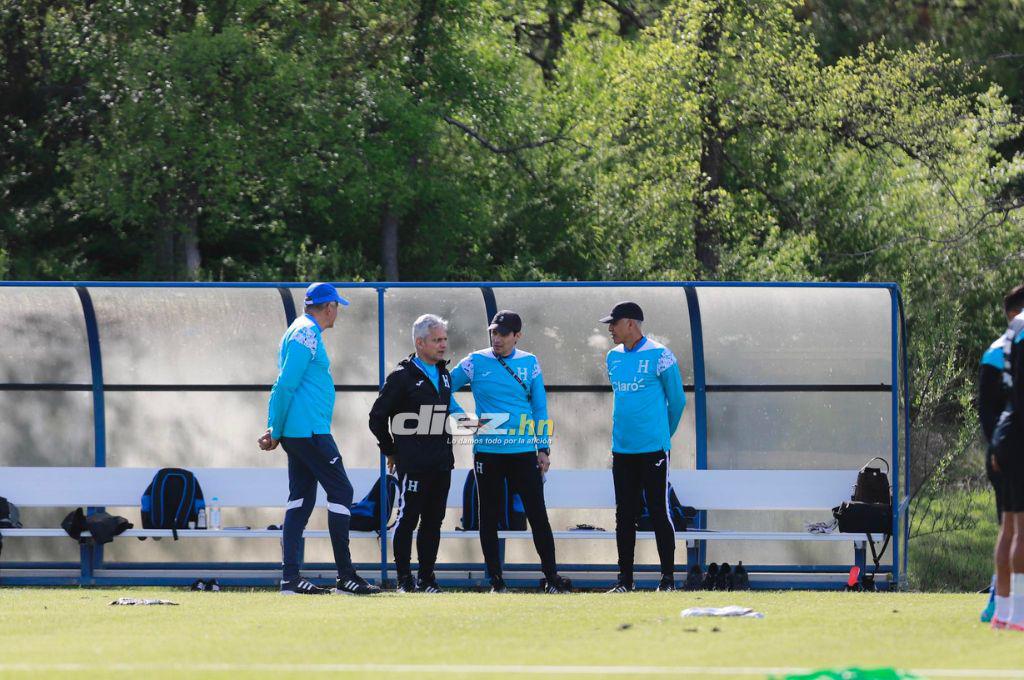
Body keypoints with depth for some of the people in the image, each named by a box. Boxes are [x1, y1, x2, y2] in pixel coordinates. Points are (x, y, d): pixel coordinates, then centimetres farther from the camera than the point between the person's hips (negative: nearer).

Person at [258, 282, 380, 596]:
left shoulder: (302, 331, 20)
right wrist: (275, 431, -15)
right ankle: (345, 576, -6)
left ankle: (291, 578, 4)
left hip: (297, 432, 10)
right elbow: (286, 384, -18)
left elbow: (286, 385, 19)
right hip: (310, 430, -10)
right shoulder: (307, 334, -12)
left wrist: (276, 431, 12)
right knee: (340, 491, -6)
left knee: (301, 499, 8)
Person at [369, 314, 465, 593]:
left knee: (433, 521, 8)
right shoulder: (402, 377, -7)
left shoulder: (444, 376, 14)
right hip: (413, 463, -7)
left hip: (441, 463, 7)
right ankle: (404, 579, 2)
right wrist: (390, 451, 0)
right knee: (408, 519, -3)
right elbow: (377, 417, -3)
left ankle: (427, 577, 14)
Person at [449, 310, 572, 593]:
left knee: (538, 514, -4)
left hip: (523, 451, 0)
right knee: (489, 516, 4)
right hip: (487, 451, 0)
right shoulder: (475, 363, 2)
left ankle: (551, 577, 1)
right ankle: (496, 579, 11)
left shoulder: (530, 363, 5)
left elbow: (539, 407, 7)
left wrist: (543, 448, 3)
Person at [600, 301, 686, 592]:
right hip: (622, 449, 6)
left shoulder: (660, 356, -8)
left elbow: (677, 401, 0)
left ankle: (668, 577, 1)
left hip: (653, 449, -6)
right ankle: (625, 578, 11)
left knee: (659, 512, -4)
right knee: (625, 515, 7)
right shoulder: (613, 357, 11)